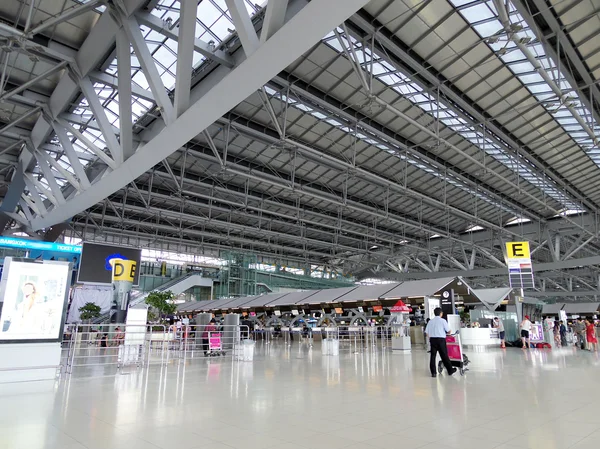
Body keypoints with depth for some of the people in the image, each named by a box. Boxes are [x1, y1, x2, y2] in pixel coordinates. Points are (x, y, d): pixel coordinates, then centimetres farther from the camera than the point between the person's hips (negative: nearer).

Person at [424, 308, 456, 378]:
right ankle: (450, 370, 20)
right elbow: (448, 331, -2)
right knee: (444, 356, 7)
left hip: (432, 339, 3)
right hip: (441, 339, -3)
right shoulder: (443, 321, -4)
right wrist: (446, 333, 20)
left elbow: (426, 332, 4)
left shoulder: (430, 321, 6)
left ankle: (433, 372, 6)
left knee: (433, 356, 5)